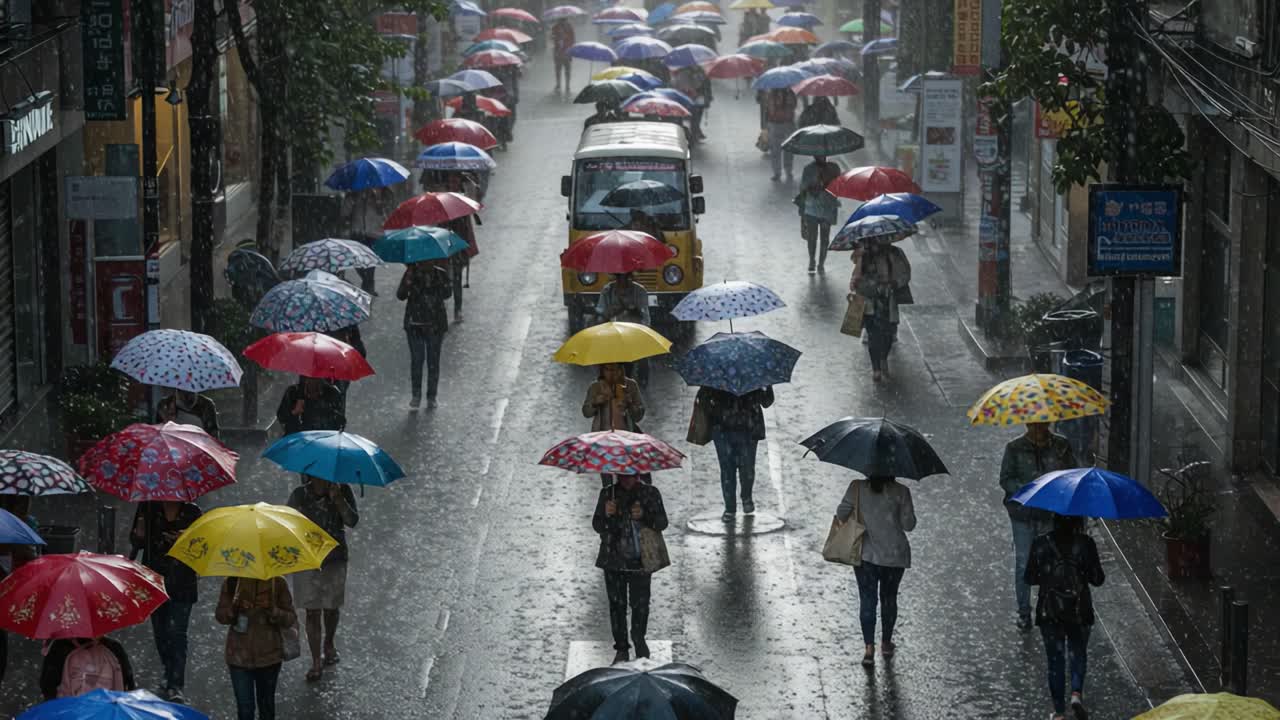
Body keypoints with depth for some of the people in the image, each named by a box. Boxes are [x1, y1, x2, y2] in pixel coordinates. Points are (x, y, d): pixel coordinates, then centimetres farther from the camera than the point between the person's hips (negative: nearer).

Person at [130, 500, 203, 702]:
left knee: (176, 632, -13)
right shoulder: (148, 508, 4)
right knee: (160, 632, 10)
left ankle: (176, 686, -14)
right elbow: (136, 542, 7)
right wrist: (139, 534, -15)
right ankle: (170, 678, 28)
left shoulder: (192, 512, 1)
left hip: (182, 583, -3)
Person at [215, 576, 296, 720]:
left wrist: (272, 610, -25)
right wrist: (234, 609, -19)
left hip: (269, 655, 0)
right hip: (239, 655, 0)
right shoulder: (231, 583, -4)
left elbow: (291, 620, -5)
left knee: (266, 703, 15)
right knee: (244, 708, -3)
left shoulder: (277, 583, -7)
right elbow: (220, 616, 3)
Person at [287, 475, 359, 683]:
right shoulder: (299, 495, -6)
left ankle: (329, 645, 43)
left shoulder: (342, 491, -6)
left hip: (335, 559, 1)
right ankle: (316, 662, 6)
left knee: (331, 608, 16)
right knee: (312, 611, -1)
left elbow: (352, 521, -16)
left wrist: (338, 500, -29)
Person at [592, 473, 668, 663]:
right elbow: (597, 526, 1)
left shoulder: (650, 494, 0)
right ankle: (621, 649, 15)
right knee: (617, 604, 4)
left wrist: (644, 516, -22)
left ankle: (639, 641, 23)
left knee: (640, 604, -2)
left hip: (640, 560, -1)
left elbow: (662, 523, -3)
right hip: (614, 560, 1)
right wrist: (606, 514, -20)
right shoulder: (607, 494, 2)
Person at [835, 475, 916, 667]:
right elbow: (909, 525, -5)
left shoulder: (857, 488, -7)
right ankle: (886, 644, 30)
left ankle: (869, 648, -12)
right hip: (895, 555, 1)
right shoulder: (901, 492, -7)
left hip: (866, 554, -1)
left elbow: (841, 514, -5)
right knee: (889, 598, 18)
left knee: (867, 599, 1)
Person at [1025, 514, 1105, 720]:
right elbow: (1097, 579, -7)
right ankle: (1076, 693, -3)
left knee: (1055, 659, 11)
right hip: (1079, 610, 0)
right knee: (1078, 654, 21)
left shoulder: (1041, 544, -8)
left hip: (1049, 612, 0)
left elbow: (1030, 578, -1)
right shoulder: (1085, 544, -11)